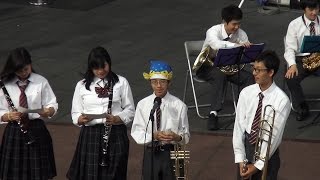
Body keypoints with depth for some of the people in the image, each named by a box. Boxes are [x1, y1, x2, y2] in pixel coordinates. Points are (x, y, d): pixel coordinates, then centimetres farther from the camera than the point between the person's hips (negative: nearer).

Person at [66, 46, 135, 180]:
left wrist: (117, 119, -14)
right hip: (90, 135, 1)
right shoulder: (82, 85, 8)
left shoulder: (121, 83, 4)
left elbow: (130, 110, 6)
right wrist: (81, 119, -14)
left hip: (115, 135, -1)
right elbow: (75, 113, 10)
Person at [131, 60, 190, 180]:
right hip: (151, 153, 1)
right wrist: (153, 136, -19)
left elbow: (186, 135, -1)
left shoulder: (179, 106, -3)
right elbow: (136, 132, -2)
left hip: (171, 153, -1)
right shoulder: (142, 105, 1)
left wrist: (177, 137, -24)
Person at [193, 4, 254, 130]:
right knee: (220, 75, -38)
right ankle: (214, 113, -40)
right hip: (207, 66, -5)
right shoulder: (213, 31, -23)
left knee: (249, 78, -20)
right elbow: (217, 45, -46)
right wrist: (238, 45, -54)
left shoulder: (241, 34, -8)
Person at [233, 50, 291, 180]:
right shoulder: (246, 93, -5)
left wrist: (258, 165, -17)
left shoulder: (281, 100, -15)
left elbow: (274, 136, -16)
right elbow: (239, 126, -5)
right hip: (246, 145, 3)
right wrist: (240, 159, -11)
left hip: (267, 150, -3)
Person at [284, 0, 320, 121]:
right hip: (301, 59, -1)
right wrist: (292, 65, -24)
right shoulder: (294, 24, 1)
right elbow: (290, 48, -5)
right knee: (291, 78, -30)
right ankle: (301, 109, -11)